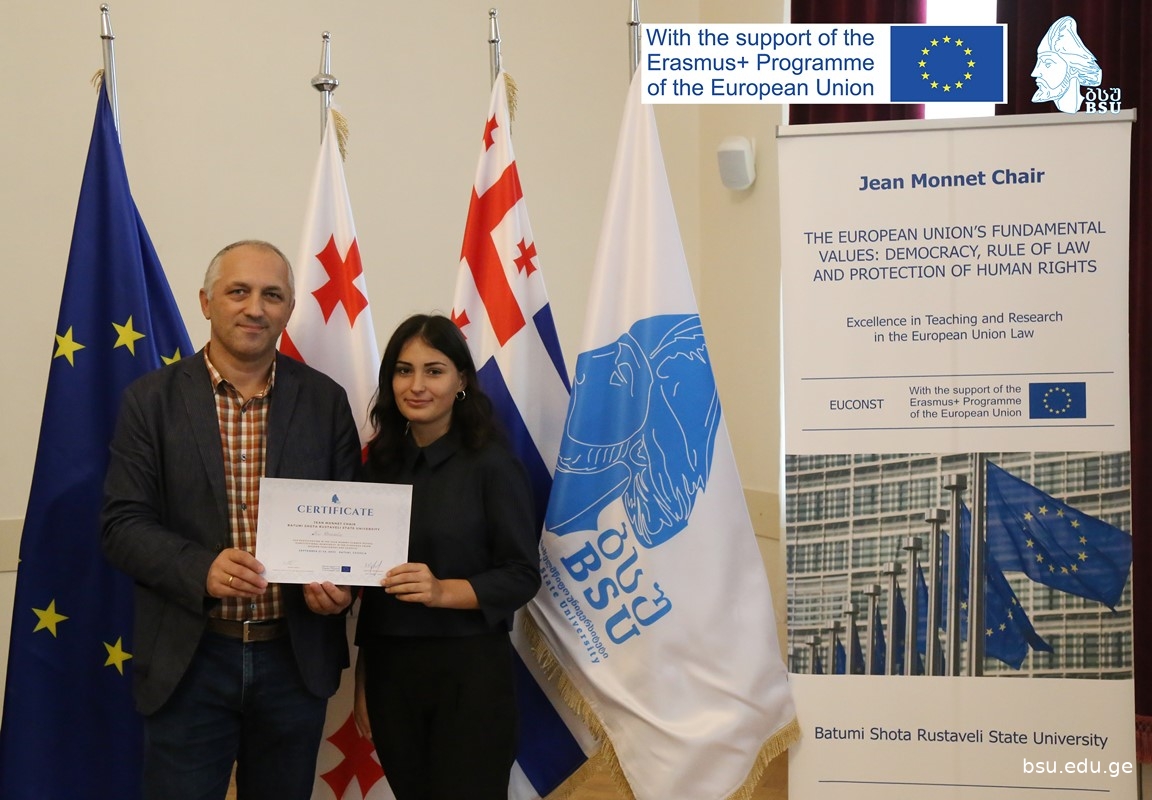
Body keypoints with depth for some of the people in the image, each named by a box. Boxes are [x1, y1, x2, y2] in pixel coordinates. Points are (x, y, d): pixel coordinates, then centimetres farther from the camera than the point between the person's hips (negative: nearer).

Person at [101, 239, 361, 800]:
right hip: (187, 663, -2)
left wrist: (339, 584, -14)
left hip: (296, 659, 2)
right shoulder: (151, 400, -2)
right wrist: (201, 570, -24)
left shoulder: (325, 400, 2)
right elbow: (123, 526, -6)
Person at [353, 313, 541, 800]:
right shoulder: (381, 463, 6)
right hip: (389, 670, 5)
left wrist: (444, 591, -25)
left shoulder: (492, 464, -9)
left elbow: (523, 575, -10)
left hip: (468, 671, -4)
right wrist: (362, 678, 9)